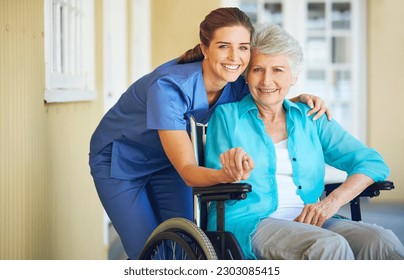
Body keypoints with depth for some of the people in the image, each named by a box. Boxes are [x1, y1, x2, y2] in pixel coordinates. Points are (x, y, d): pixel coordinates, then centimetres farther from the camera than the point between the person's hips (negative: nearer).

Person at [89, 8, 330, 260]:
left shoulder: (236, 85, -19)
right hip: (119, 160, -5)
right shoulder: (168, 87, -36)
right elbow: (187, 171, -38)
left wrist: (301, 100, -21)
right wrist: (226, 175, -60)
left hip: (165, 162, 5)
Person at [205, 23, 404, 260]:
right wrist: (234, 175, -21)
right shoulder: (227, 116, 10)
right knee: (330, 245, -35)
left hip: (309, 222, 4)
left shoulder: (310, 119, 18)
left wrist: (333, 201, -7)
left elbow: (373, 162, 11)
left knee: (384, 241, -26)